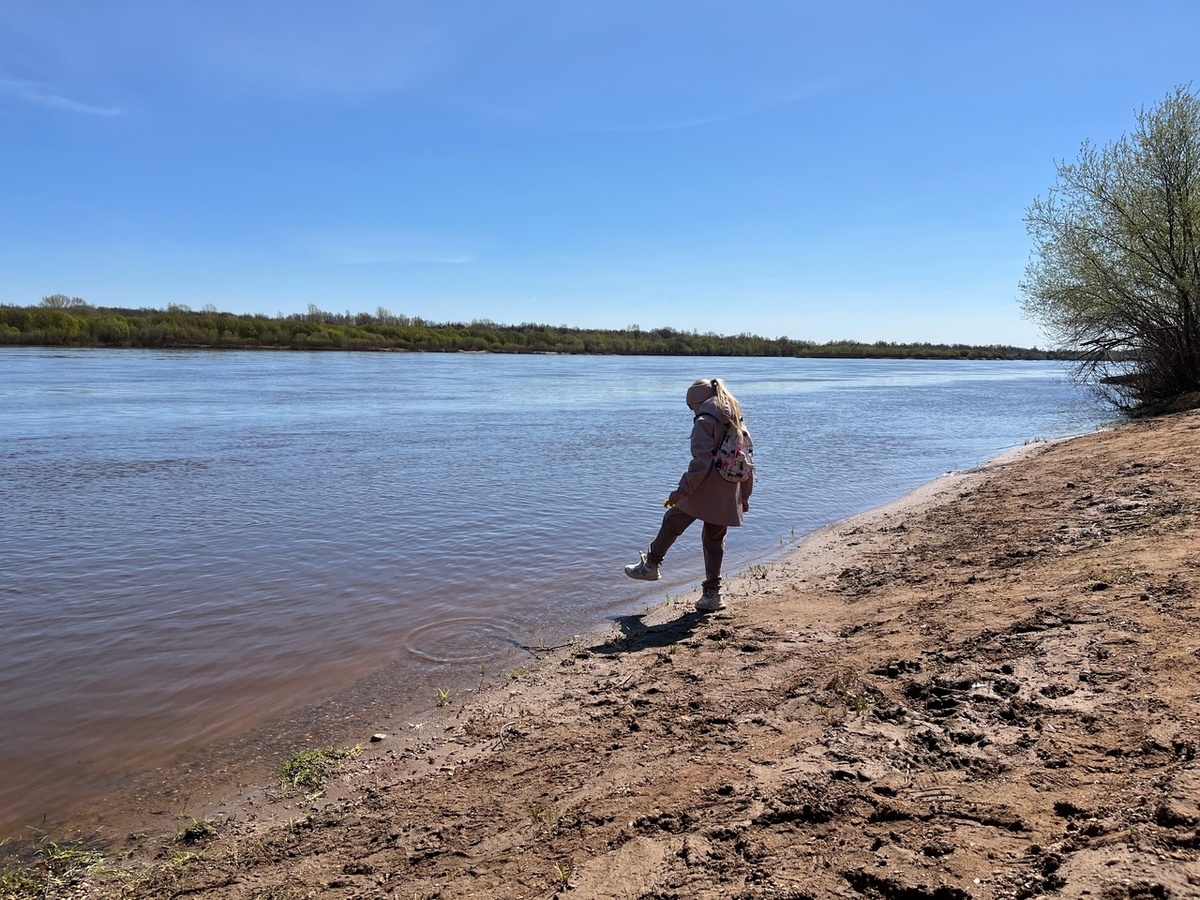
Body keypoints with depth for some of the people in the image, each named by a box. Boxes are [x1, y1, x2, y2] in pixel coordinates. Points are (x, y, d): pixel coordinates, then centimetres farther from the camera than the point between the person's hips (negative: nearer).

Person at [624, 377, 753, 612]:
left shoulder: (705, 421, -10)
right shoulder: (736, 420, 14)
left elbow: (701, 460, -19)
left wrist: (683, 489, -16)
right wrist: (745, 494, 23)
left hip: (705, 490, -7)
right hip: (728, 495, 7)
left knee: (672, 523, 13)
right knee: (715, 539, 14)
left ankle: (650, 565, 28)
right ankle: (712, 594, 14)